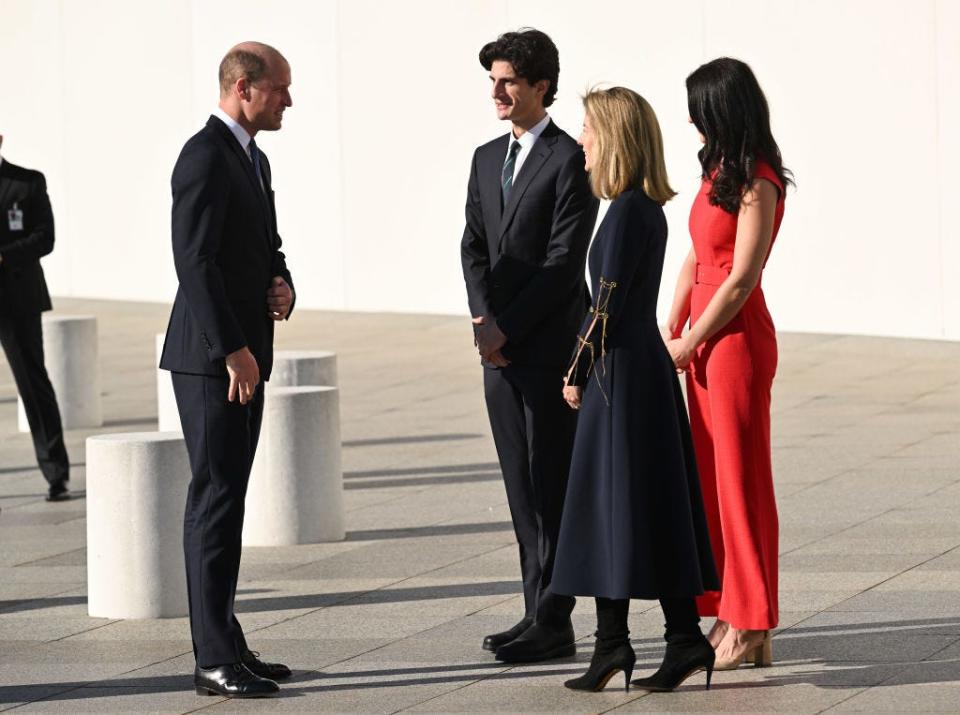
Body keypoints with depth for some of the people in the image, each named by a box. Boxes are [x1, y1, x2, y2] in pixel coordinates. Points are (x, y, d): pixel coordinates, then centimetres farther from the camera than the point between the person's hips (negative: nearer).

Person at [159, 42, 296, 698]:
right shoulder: (205, 157, -14)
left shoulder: (254, 160, 17)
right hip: (212, 357, -10)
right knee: (217, 501, -9)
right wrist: (232, 349, -22)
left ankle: (226, 645, 16)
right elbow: (195, 261, -20)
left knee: (226, 500, 12)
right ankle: (216, 658, -8)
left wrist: (281, 284, 4)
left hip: (244, 355, 10)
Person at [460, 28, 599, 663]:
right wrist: (485, 319, -5)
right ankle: (540, 613, 14)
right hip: (502, 348, 7)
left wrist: (507, 327, -14)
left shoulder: (571, 160, -9)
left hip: (551, 345, -7)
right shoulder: (488, 159, 15)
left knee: (552, 485, -5)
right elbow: (475, 248, 11)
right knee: (523, 486, 9)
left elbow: (564, 260, -13)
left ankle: (553, 623, -3)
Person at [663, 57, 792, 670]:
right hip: (704, 339, 9)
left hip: (737, 338, -9)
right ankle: (728, 616, 16)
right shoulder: (719, 172, 12)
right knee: (710, 477, 11)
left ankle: (752, 630, 0)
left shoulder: (757, 184, -15)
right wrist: (672, 332, 7)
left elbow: (741, 278, -18)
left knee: (741, 479, -5)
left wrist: (691, 344, -12)